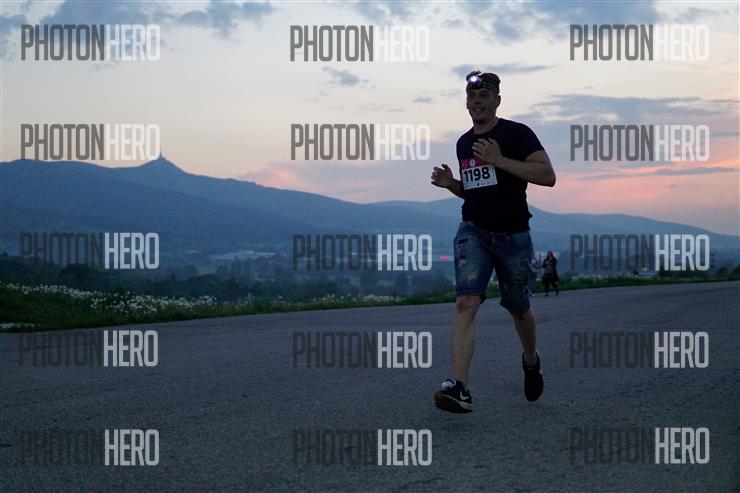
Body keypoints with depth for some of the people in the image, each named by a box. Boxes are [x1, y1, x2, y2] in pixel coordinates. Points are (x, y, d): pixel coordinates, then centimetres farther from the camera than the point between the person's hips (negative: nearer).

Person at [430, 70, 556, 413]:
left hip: (513, 235, -3)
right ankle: (459, 388, -26)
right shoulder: (463, 143, 13)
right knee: (466, 302, -18)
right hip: (473, 232, 3)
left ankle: (531, 359, 45)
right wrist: (450, 183, 5)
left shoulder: (516, 133, -6)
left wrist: (500, 160, -23)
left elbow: (547, 175, -17)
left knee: (518, 308, 13)